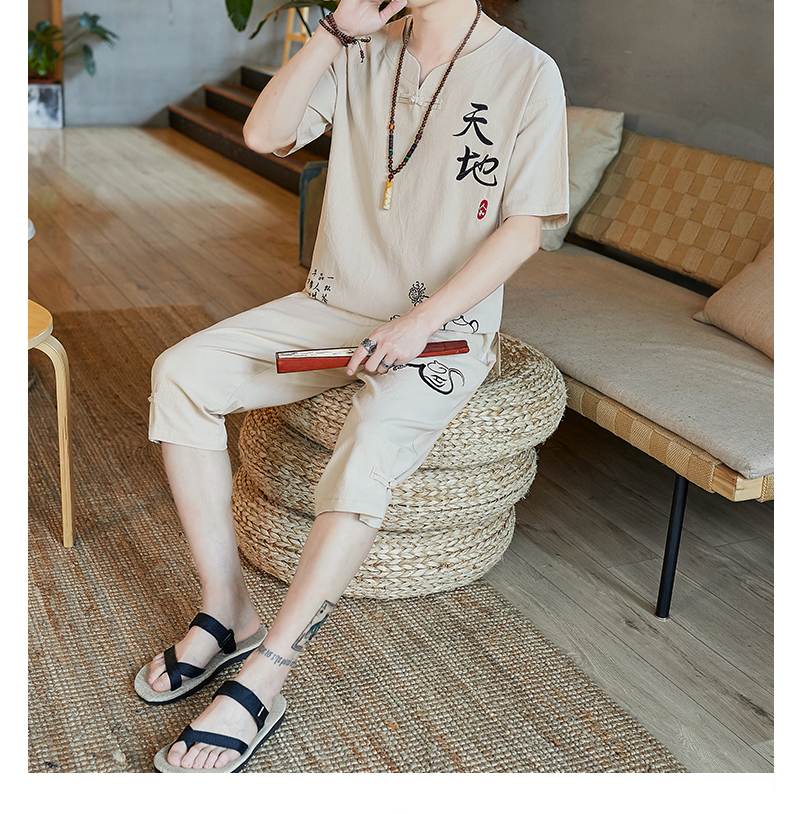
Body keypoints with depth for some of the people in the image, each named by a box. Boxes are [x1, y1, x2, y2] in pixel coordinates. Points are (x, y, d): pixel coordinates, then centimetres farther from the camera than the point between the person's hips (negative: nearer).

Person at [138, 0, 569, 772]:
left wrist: (421, 321, -19)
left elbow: (523, 228, -10)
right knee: (180, 372, -14)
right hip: (335, 307, 5)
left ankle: (260, 681, -25)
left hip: (447, 327, -5)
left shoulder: (526, 73, -7)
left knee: (373, 441, -35)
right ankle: (226, 609, -8)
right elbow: (264, 134, -4)